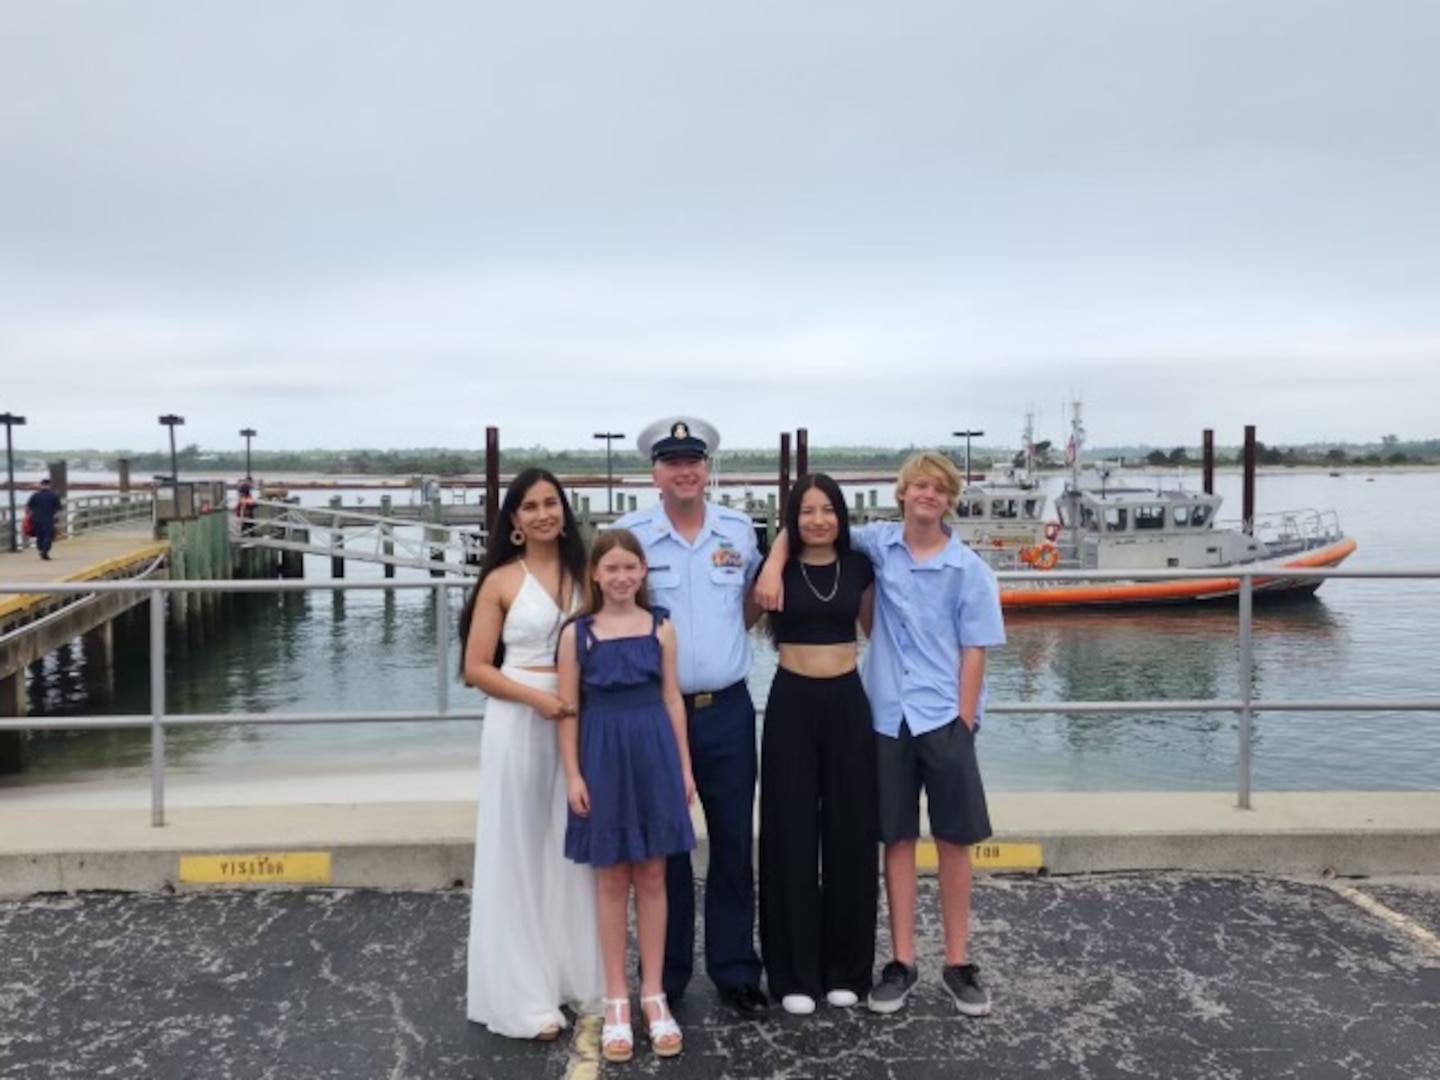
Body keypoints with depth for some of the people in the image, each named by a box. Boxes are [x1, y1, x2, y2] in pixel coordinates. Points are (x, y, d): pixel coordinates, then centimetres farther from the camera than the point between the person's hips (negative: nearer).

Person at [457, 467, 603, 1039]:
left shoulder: (584, 573, 8)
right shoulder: (501, 582, -2)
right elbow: (476, 668, -3)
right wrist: (535, 697, -16)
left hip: (580, 722, 4)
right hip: (519, 723, -3)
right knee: (518, 853, 3)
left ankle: (579, 978, 24)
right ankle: (523, 994, 13)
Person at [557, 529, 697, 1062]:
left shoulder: (661, 626, 3)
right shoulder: (577, 633, -2)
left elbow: (672, 699, 6)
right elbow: (569, 709, -1)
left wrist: (684, 766, 4)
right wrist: (573, 774, -6)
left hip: (654, 753, 1)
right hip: (603, 757, -1)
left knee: (652, 877, 8)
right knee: (612, 879, 8)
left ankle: (653, 994, 21)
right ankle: (616, 999, 20)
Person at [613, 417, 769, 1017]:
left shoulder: (740, 531, 4)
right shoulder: (629, 533, -5)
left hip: (728, 710, 2)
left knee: (734, 842, 10)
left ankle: (735, 970, 25)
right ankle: (666, 976, 25)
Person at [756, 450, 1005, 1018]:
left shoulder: (968, 568, -2)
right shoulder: (878, 542, 3)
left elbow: (975, 650, -3)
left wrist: (964, 720, -8)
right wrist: (773, 565, -6)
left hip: (945, 717, -1)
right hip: (887, 716, 2)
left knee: (954, 839, 6)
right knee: (897, 839, 9)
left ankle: (957, 961, 19)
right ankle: (901, 961, 19)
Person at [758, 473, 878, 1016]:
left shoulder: (858, 566, 4)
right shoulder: (778, 568, -1)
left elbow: (877, 626, 17)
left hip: (847, 701, 2)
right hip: (791, 703, -2)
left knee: (849, 832, 8)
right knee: (792, 834, 2)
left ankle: (845, 967, 23)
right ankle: (794, 972, 15)